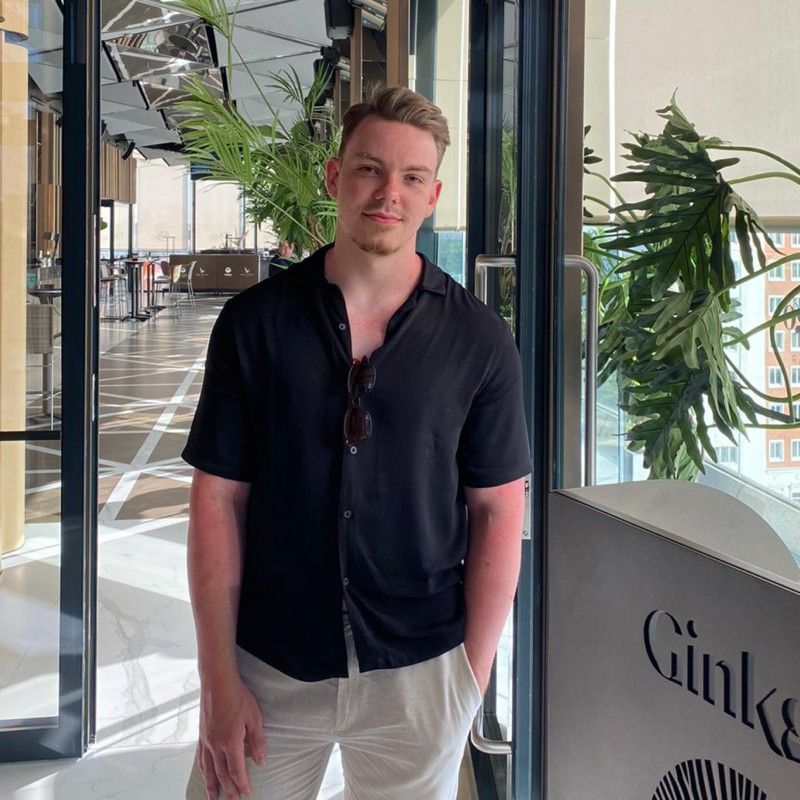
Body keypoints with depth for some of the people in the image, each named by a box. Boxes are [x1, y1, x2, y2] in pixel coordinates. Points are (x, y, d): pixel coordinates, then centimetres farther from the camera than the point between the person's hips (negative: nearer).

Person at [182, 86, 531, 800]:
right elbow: (219, 499, -3)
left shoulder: (479, 340, -3)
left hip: (418, 672, 0)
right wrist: (219, 680, -5)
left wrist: (472, 676, -4)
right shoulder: (253, 322, -3)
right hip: (269, 667, 1)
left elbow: (498, 509, -1)